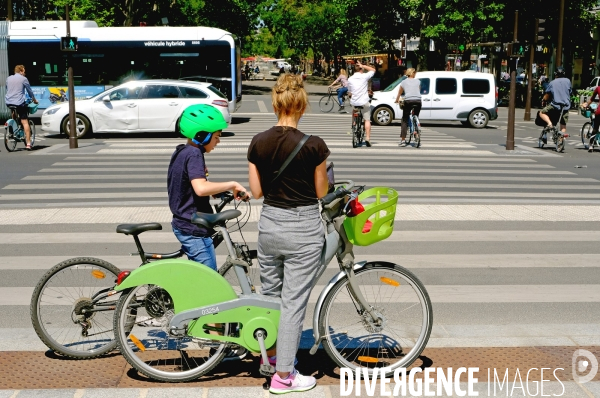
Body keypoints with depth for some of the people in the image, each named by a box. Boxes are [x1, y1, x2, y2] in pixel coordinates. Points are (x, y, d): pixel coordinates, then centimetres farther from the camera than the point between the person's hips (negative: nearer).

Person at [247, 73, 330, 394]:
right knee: (293, 302, 4)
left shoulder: (258, 143, -3)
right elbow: (321, 192, -6)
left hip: (269, 223, 5)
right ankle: (283, 375, 12)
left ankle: (272, 351, 40)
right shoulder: (313, 145, -16)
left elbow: (256, 191, 2)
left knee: (270, 292, 22)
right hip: (302, 228, -5)